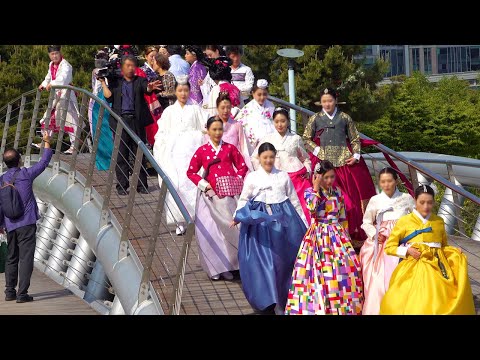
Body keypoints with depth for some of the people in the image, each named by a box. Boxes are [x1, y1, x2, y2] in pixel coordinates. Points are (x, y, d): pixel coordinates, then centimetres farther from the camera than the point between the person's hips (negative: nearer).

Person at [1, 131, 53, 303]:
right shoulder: (26, 174, -7)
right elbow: (44, 162, 6)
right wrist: (47, 142, 18)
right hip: (26, 224, -5)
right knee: (26, 258, -4)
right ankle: (22, 293, -8)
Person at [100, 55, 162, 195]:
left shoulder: (140, 81, 10)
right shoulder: (115, 82, 13)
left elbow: (146, 88, -12)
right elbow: (108, 96, 1)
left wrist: (150, 87, -34)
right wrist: (102, 82, 3)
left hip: (137, 121, 0)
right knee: (121, 155, 0)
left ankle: (141, 185, 9)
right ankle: (122, 185, 6)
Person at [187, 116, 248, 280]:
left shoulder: (230, 148, 8)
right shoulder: (202, 151, 7)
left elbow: (242, 167, 13)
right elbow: (191, 172, 11)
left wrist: (237, 181, -3)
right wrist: (203, 184, -2)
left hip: (229, 195, 0)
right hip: (210, 196, 0)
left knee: (229, 229, -3)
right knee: (209, 231, -6)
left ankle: (227, 267, 9)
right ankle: (214, 268, 6)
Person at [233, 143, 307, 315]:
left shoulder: (283, 176, 10)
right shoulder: (252, 177, 6)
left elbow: (294, 200, 13)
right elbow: (244, 199, 5)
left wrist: (303, 223, 12)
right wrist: (237, 216, -10)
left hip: (284, 219, 2)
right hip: (261, 221, -2)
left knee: (285, 258, 2)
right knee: (264, 259, -6)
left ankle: (284, 296, 18)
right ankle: (274, 302, -1)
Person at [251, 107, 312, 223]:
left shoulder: (296, 138, 8)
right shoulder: (268, 139, 7)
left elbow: (305, 158, 19)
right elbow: (255, 158, 15)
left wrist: (307, 171, 4)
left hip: (297, 178, 0)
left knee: (301, 209, -5)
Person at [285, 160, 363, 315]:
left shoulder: (337, 192, 9)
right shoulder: (310, 192, -2)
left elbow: (343, 217, 14)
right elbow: (312, 208, -24)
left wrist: (345, 235, 11)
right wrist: (316, 188, -17)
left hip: (337, 235, 4)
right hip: (319, 236, -4)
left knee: (345, 267, -4)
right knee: (321, 270, -8)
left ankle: (344, 305, 7)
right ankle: (320, 306, 1)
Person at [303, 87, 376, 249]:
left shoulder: (345, 118, 6)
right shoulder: (315, 119, 6)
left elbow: (355, 139, 10)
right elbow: (306, 138, 10)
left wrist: (356, 155, -3)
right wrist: (317, 150, -3)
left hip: (346, 161, 1)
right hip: (325, 161, 0)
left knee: (354, 196, -1)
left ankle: (356, 236, 6)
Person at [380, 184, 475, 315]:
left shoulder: (439, 221, 12)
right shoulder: (404, 221, 3)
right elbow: (389, 247, 6)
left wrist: (454, 251, 3)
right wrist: (407, 251, -9)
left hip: (437, 265, 2)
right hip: (413, 266, -2)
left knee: (439, 302, -12)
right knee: (414, 305, -15)